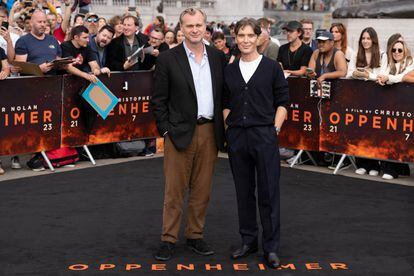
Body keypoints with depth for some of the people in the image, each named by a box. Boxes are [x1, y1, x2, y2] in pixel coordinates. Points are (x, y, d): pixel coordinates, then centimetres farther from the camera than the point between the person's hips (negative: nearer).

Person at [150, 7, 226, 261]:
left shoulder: (218, 57, 7)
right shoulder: (168, 59, -3)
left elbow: (225, 94, 12)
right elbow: (158, 99, -2)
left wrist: (223, 129, 6)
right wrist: (166, 130, -7)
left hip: (210, 132, 3)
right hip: (180, 133, -3)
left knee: (202, 190, 11)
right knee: (174, 190, 2)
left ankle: (196, 236, 23)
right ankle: (169, 240, 10)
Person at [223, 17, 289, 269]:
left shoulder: (272, 67, 1)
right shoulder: (230, 70, 9)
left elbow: (282, 102, 1)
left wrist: (275, 128, -7)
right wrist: (227, 128, 5)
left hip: (264, 135, -3)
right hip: (237, 136, 3)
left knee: (269, 192, -1)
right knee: (243, 191, 9)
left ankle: (271, 247, 7)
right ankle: (248, 240, 21)